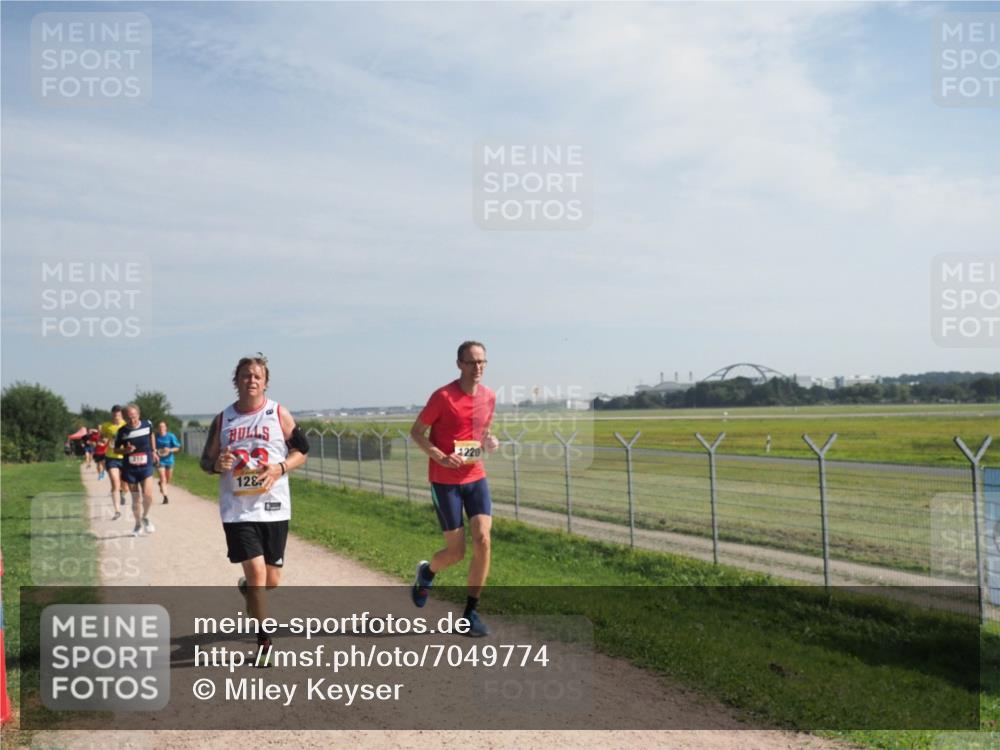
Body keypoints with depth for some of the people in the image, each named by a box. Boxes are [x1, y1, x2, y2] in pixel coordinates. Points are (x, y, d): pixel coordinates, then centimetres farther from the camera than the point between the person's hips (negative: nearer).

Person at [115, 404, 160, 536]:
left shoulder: (147, 424, -7)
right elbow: (116, 448, 2)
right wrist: (125, 450, -19)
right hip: (130, 468, 0)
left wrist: (153, 451, 21)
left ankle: (145, 517, 15)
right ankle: (138, 524, 26)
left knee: (148, 494, -14)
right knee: (135, 498, 7)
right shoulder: (122, 431, -10)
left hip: (146, 466, 0)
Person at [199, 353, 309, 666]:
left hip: (273, 507, 0)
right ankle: (264, 641, 3)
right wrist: (217, 464, -13)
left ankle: (248, 591, 46)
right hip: (238, 509, 0)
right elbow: (206, 460, 11)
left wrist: (280, 469, -14)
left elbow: (302, 450, 5)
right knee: (255, 571, -12)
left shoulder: (279, 414, 0)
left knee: (272, 579, 9)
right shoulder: (223, 419, 5)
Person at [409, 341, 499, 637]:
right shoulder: (443, 396, -13)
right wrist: (441, 457, -20)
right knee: (456, 552, 0)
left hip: (476, 477, 4)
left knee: (483, 540, -11)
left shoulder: (489, 397, 4)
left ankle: (471, 612, 4)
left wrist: (489, 441, -2)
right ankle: (427, 571, 36)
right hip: (445, 481, -4)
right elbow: (416, 432, -6)